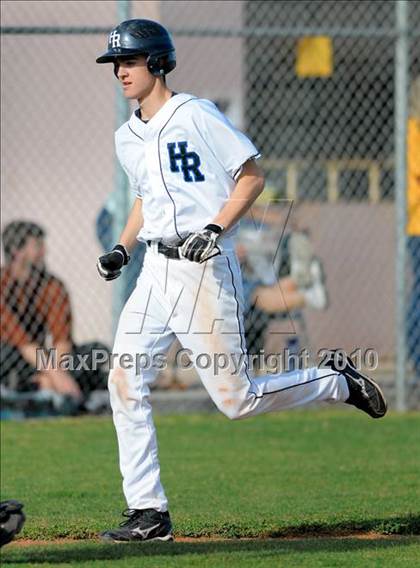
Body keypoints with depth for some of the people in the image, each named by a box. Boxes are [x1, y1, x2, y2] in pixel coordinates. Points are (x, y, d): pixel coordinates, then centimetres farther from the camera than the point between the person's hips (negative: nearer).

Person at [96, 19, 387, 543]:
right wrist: (122, 248, 13)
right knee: (125, 383, -4)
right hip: (156, 269, 7)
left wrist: (215, 229, -19)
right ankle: (149, 514, 0)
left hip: (205, 269, -7)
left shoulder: (196, 115, -9)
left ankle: (334, 380, 19)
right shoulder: (127, 139, 13)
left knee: (237, 399, -6)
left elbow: (252, 176, -7)